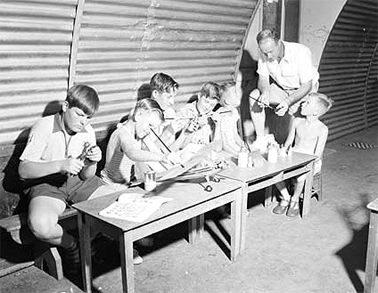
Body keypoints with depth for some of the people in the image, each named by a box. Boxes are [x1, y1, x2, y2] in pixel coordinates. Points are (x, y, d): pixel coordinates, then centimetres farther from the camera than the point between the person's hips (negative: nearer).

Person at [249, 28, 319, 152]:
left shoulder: (300, 53, -32)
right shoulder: (265, 56, -17)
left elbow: (306, 86, -29)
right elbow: (263, 79, -9)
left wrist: (288, 101, -44)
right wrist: (265, 92, -33)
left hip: (304, 88, -4)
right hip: (282, 88, 4)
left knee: (295, 111, -33)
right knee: (254, 96, -16)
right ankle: (261, 140, -11)